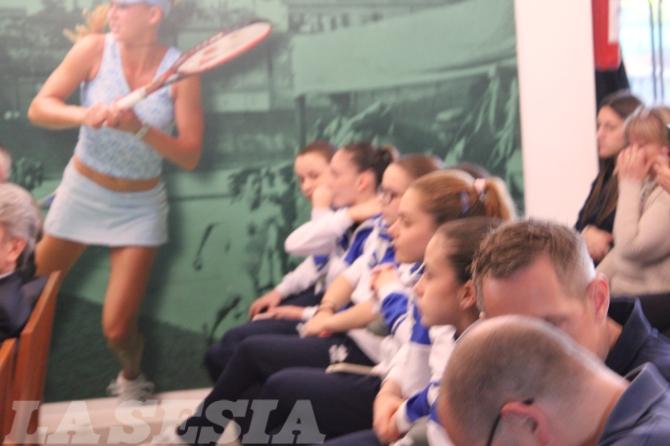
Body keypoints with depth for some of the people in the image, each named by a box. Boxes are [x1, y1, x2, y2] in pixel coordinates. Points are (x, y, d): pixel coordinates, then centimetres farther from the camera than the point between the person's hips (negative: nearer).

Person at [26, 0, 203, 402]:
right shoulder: (94, 50, -12)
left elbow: (190, 157, -15)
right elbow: (38, 109, -15)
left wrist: (139, 128, -31)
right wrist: (83, 115, -35)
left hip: (140, 206, -1)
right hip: (82, 191, 2)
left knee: (118, 329, -3)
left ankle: (131, 376, 32)